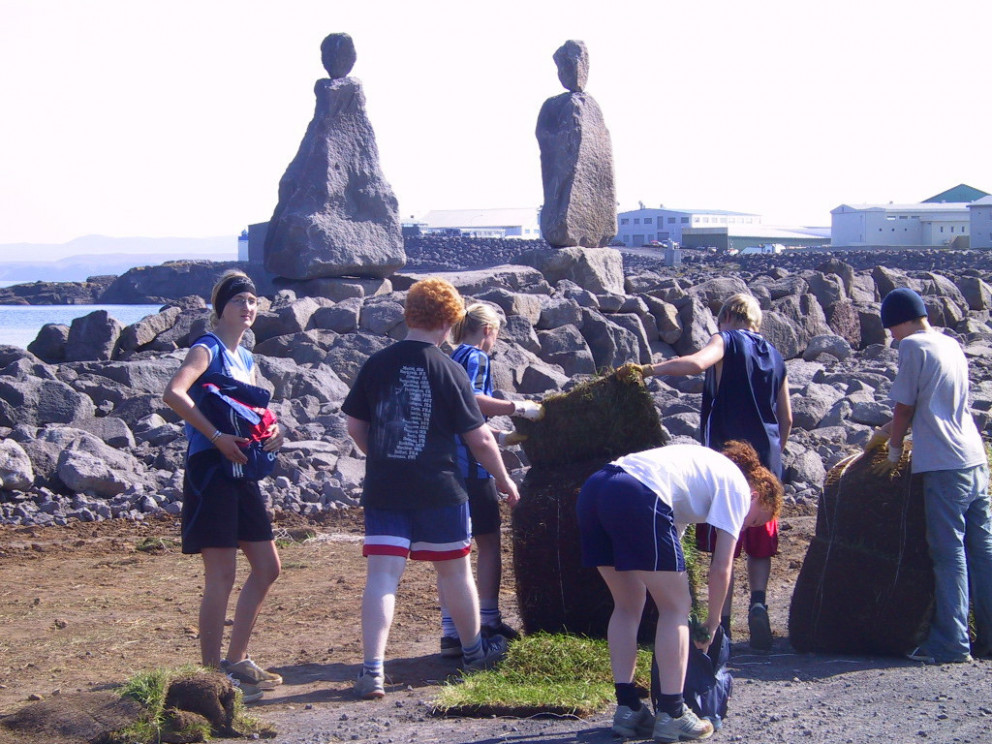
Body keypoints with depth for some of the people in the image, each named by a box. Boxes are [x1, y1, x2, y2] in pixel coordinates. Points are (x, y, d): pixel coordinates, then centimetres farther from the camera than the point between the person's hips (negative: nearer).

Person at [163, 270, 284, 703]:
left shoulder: (245, 359, 17)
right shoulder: (207, 350, -8)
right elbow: (173, 394, -26)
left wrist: (272, 429, 2)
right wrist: (217, 436, -28)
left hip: (241, 471, 9)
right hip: (209, 470, -9)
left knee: (267, 566, 11)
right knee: (221, 576, -7)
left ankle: (236, 660, 22)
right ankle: (211, 674, 1)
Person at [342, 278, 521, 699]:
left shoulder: (376, 365, 2)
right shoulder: (448, 370, -7)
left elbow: (354, 426, 9)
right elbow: (479, 438, -5)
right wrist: (504, 480, 10)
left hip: (383, 490, 2)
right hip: (438, 490, -2)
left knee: (382, 576, -2)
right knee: (454, 570, 15)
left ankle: (372, 670, -13)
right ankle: (474, 650, 34)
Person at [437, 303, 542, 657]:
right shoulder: (477, 358, -6)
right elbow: (472, 400, -25)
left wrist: (502, 436, 29)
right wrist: (518, 408, -21)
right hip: (470, 465, -8)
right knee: (488, 541, 5)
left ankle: (450, 630, 4)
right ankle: (488, 621, 8)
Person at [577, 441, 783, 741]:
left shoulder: (705, 465, 36)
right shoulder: (738, 487, 14)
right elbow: (721, 568, 9)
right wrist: (712, 622, 21)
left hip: (592, 491, 8)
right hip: (637, 499, -8)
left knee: (628, 605, 21)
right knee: (675, 609, 6)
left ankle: (627, 708, 21)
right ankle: (671, 714, 7)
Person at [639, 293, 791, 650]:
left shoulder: (726, 341, -1)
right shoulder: (774, 356, 15)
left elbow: (696, 363, -24)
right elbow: (786, 417, 17)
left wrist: (650, 369, -19)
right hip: (766, 460, 5)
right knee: (760, 542, 13)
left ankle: (723, 622, -5)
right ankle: (759, 601, -9)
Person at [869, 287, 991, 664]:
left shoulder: (913, 346, -7)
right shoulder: (952, 345, 17)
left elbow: (905, 407, -4)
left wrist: (894, 451, 9)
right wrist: (891, 429, 32)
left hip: (943, 466, -8)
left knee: (948, 554, -6)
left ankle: (951, 642, -5)